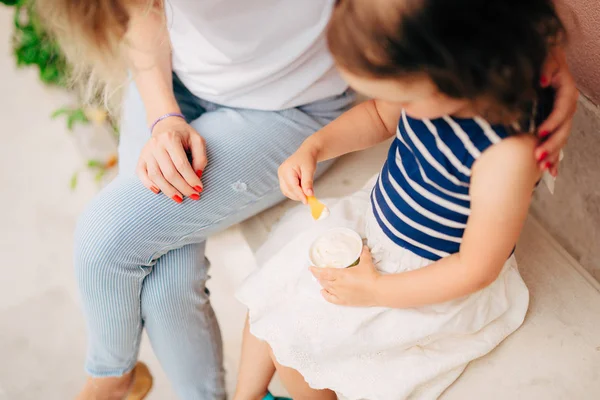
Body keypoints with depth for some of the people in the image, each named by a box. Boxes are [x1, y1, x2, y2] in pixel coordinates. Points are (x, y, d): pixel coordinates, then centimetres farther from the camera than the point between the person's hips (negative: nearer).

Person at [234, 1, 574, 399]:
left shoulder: (508, 155, -37)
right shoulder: (425, 80, -18)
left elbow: (476, 269, -26)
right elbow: (379, 116, 6)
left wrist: (376, 291, -19)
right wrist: (313, 147, -10)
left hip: (433, 274, -7)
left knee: (288, 343, -4)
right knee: (269, 291, 11)